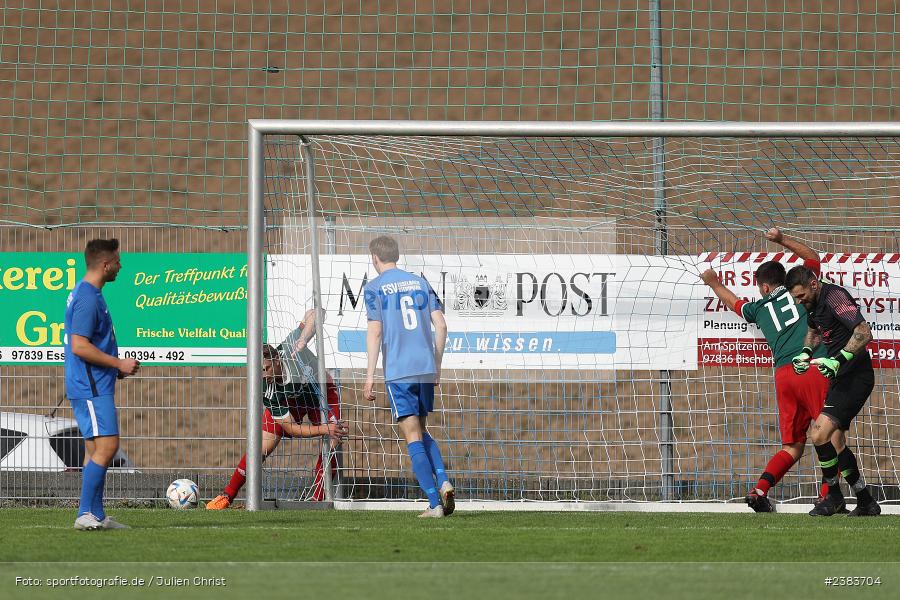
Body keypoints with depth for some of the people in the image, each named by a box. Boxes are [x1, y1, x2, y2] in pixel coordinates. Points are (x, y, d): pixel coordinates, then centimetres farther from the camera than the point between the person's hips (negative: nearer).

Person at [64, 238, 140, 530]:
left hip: (93, 386, 11)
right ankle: (85, 514, -15)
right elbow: (79, 346, -23)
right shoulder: (88, 298, -17)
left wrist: (115, 367, 20)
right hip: (92, 388, -11)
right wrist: (119, 363, -16)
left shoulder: (85, 294, 16)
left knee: (96, 450, 10)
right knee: (106, 446, -14)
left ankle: (97, 516, 12)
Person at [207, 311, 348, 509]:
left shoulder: (290, 348, -38)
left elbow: (313, 315, -35)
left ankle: (317, 499, -8)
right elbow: (292, 429, -31)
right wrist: (325, 429, -44)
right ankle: (227, 496, 6)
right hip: (288, 401, -1)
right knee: (262, 448, -11)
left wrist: (303, 339, -51)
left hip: (320, 389, 1)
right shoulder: (269, 394, -35)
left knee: (333, 443, -18)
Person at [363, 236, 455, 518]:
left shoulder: (375, 288, 0)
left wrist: (370, 376, -7)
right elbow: (440, 325, 9)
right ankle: (443, 481, -3)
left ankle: (434, 503, -10)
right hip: (426, 369, 5)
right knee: (422, 431, 20)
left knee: (413, 436, -2)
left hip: (398, 371, -5)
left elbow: (375, 331, -8)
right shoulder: (420, 283, 14)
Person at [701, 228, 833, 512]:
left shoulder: (759, 308, 21)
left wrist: (713, 283, 62)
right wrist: (782, 240, 35)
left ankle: (759, 491, -7)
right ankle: (827, 497, -17)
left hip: (783, 374, 4)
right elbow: (813, 257, 32)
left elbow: (733, 301, 45)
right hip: (814, 367, -4)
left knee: (792, 448, 10)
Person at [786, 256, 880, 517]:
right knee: (836, 442, 12)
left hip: (855, 377, -11)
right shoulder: (816, 303, 11)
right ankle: (866, 503, 20)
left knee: (820, 434, -19)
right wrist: (806, 352, 15)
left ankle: (833, 496, -3)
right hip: (840, 378, 11)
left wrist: (838, 359, -34)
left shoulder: (835, 296, -18)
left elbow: (864, 333, -28)